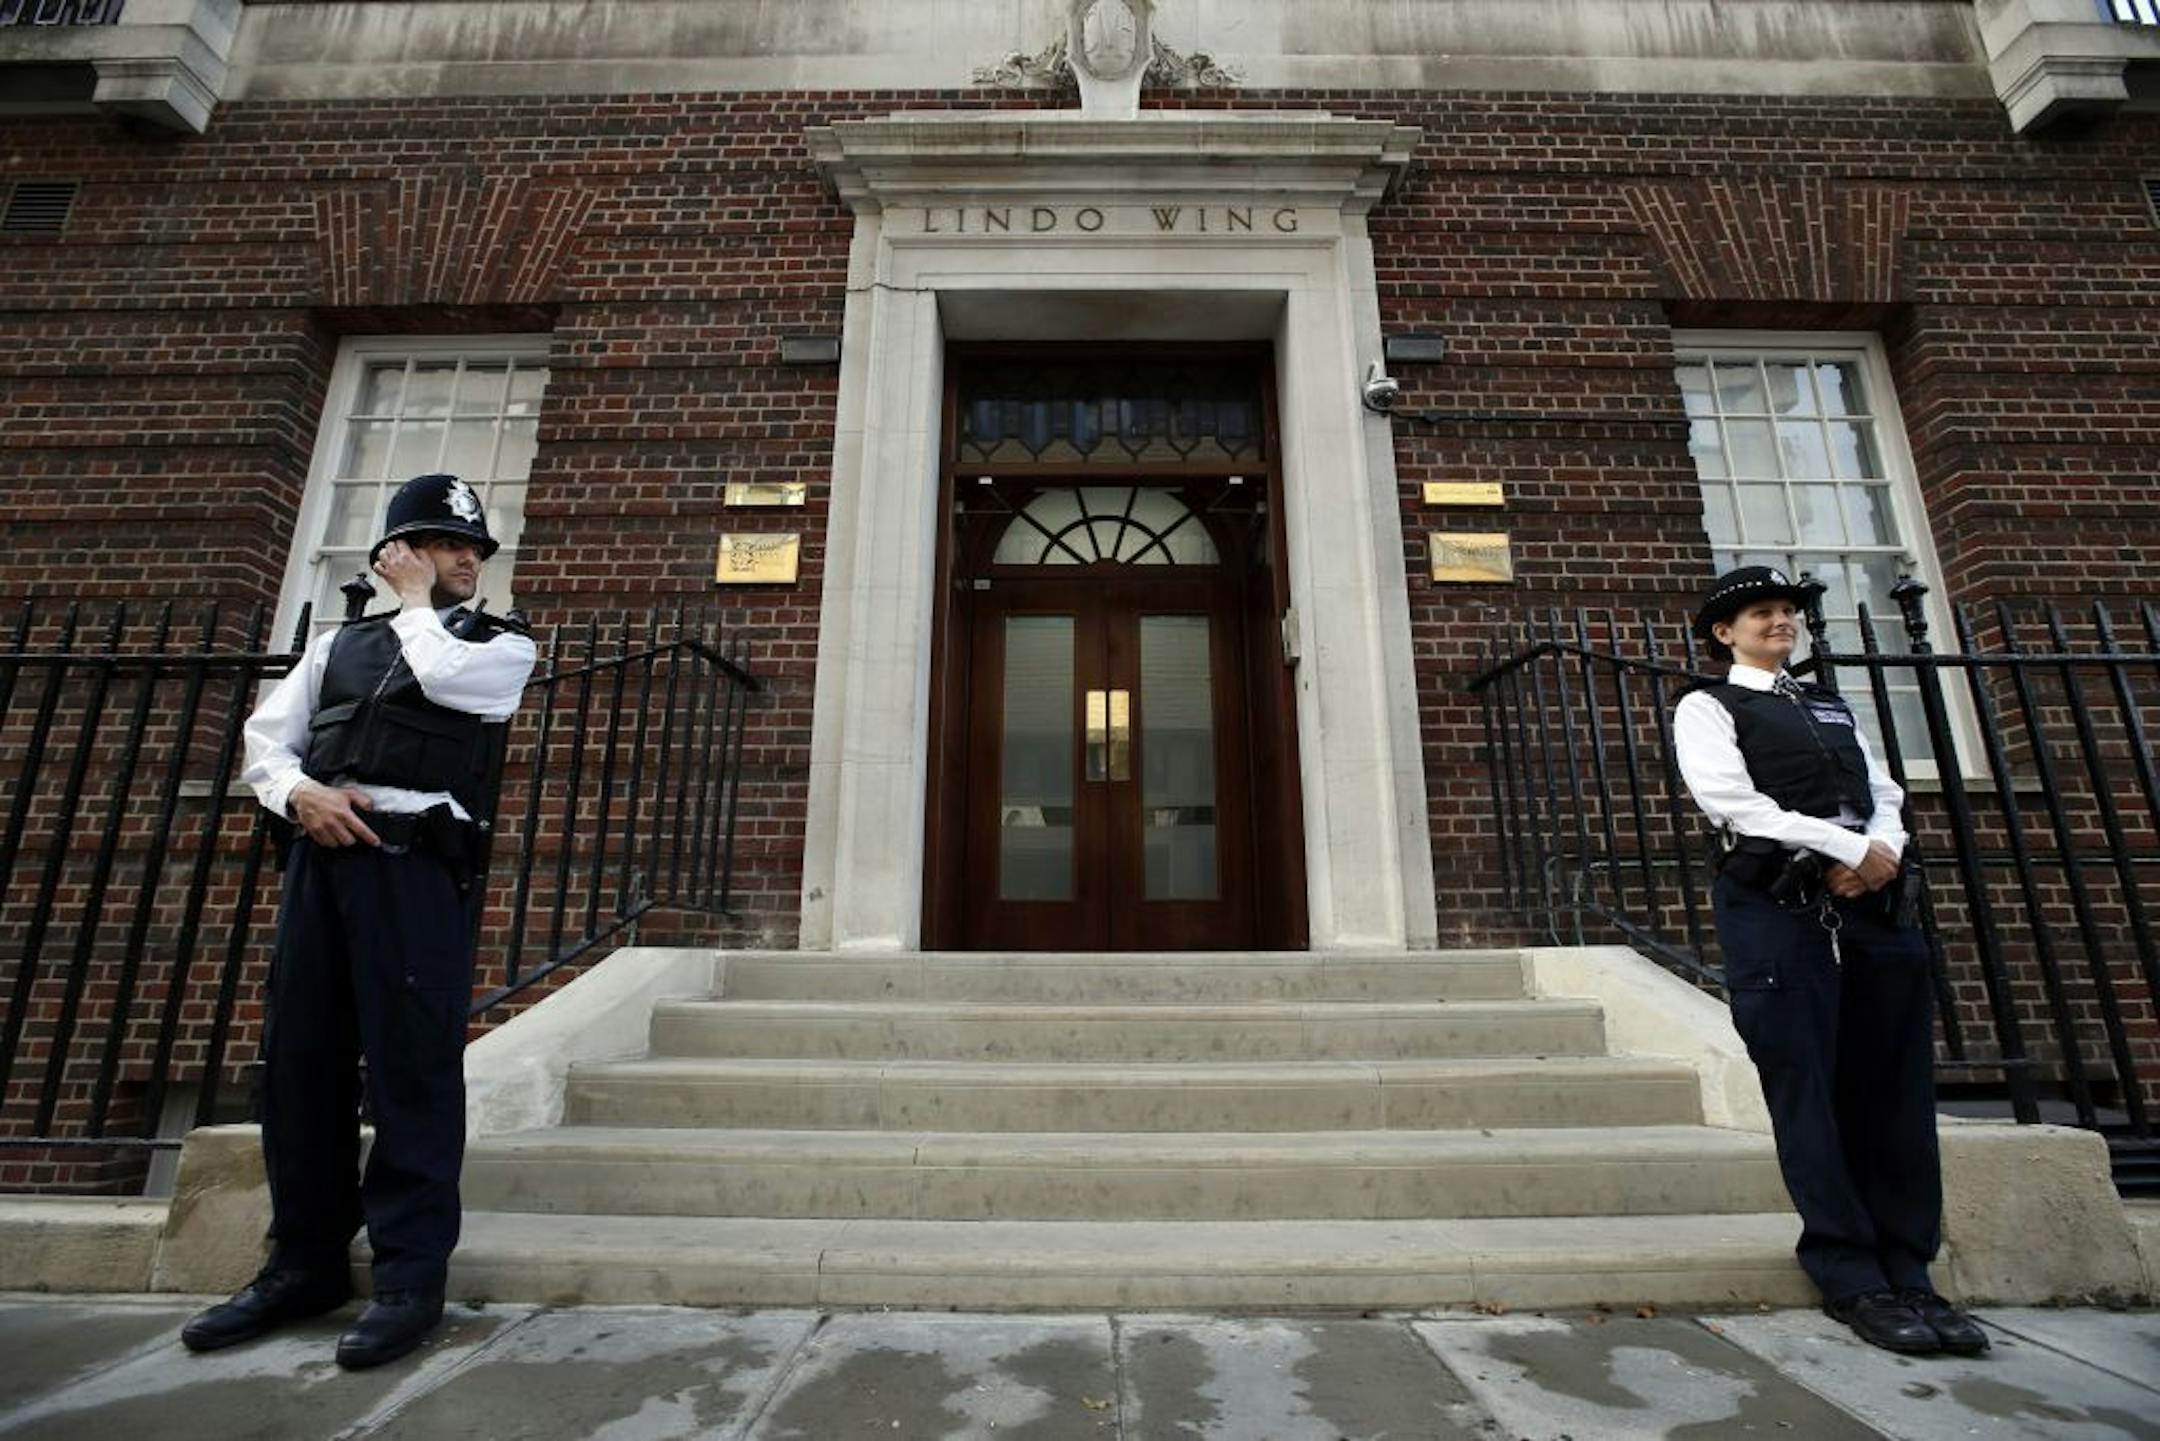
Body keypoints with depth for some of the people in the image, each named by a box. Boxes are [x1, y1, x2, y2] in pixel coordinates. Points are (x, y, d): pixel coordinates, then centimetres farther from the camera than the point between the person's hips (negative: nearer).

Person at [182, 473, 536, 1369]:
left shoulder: (500, 645, 9)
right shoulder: (336, 642, 22)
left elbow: (442, 674, -13)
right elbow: (264, 739, 16)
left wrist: (415, 601, 5)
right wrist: (300, 792, -5)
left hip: (414, 864, -5)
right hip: (319, 858, 5)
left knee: (411, 1066, -5)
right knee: (299, 1058, 8)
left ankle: (410, 1277, 4)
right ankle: (305, 1263, 22)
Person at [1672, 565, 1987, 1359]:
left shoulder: (1832, 706, 26)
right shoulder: (1707, 709, 6)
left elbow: (1884, 794, 16)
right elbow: (1735, 805, -8)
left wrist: (1881, 852, -6)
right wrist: (1847, 849, -11)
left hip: (1874, 903, 6)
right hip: (1777, 908, -6)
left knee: (1895, 1093, 5)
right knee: (1809, 1093, -4)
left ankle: (1907, 1274, 16)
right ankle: (1853, 1281, 6)